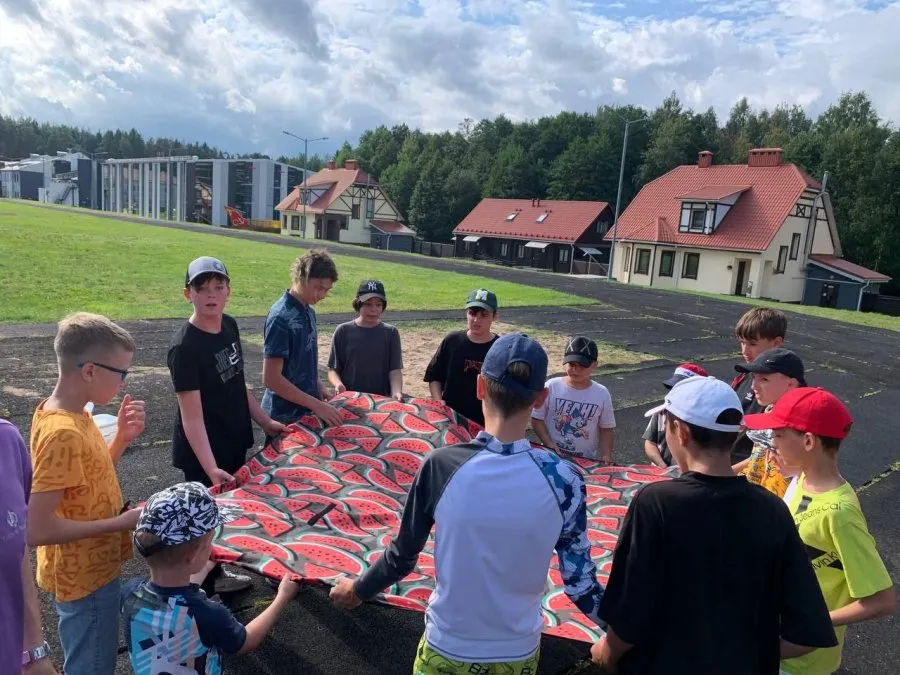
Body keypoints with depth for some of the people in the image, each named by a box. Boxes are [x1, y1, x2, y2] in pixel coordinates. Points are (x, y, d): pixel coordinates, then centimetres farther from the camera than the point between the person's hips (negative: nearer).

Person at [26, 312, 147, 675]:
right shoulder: (62, 433, -29)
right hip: (85, 579, -9)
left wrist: (122, 438, -5)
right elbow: (38, 530, -30)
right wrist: (121, 522, -23)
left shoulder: (67, 414, -1)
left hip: (90, 570, 9)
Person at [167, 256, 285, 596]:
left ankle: (215, 573, 43)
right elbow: (192, 415, -25)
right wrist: (210, 468, -31)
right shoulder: (185, 346, -24)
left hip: (234, 443, 8)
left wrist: (264, 421, 11)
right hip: (202, 453, -8)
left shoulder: (230, 326, -1)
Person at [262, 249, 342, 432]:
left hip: (305, 409, 8)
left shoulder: (309, 312, 4)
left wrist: (317, 385, 2)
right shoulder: (281, 317, -22)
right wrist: (316, 405, -22)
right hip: (285, 415, -8)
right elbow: (271, 379, -23)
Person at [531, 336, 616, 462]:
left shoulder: (602, 394, -5)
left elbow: (607, 429, 3)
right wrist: (549, 444, -15)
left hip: (587, 460, 1)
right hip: (552, 455, -1)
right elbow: (537, 419, -4)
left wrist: (606, 455, -9)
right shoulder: (551, 387, -9)